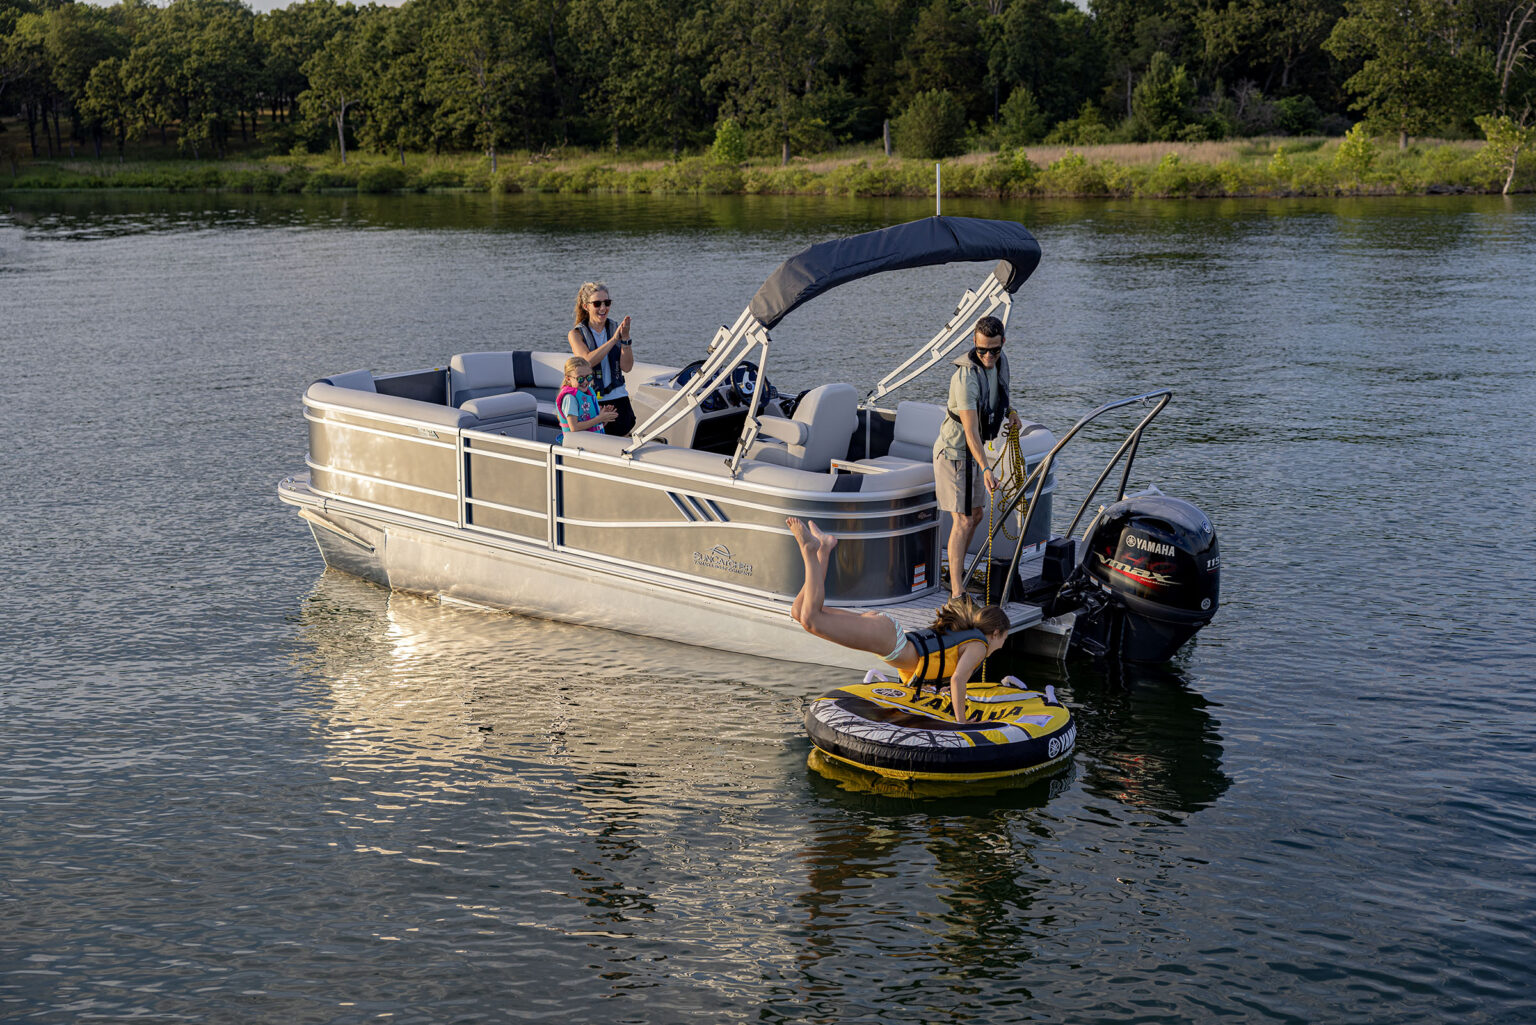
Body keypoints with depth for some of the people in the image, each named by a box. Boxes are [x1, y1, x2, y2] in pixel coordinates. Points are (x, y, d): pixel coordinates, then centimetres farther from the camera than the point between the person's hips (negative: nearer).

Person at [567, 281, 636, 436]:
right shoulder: (576, 334, 0)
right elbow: (588, 360, -18)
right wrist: (614, 339, -21)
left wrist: (625, 338, -14)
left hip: (617, 396, 2)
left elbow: (627, 367, -1)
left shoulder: (616, 329, 7)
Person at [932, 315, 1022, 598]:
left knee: (975, 514, 17)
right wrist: (986, 469, -41)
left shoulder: (1000, 361, -3)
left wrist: (1009, 411, 8)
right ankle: (956, 592, -14)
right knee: (963, 520, -13)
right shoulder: (966, 378, -30)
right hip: (954, 452, -9)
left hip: (973, 451, 9)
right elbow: (971, 431, -34)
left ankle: (957, 571, 34)